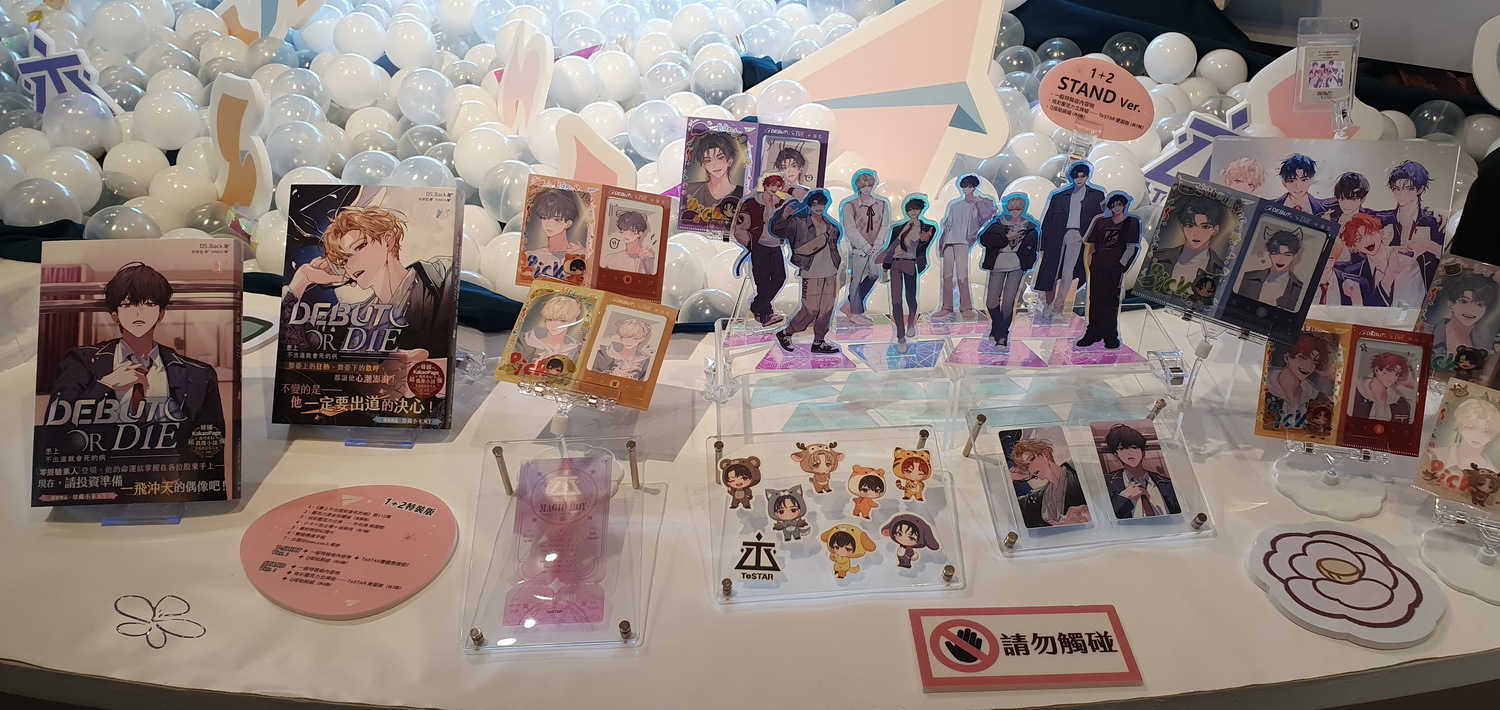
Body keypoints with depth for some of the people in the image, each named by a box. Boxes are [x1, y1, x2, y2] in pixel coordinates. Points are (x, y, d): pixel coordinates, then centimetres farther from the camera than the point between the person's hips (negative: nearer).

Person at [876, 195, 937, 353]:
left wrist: (924, 240, -24)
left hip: (913, 265, -2)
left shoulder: (928, 228, 8)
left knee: (911, 298, 4)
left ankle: (911, 323, 37)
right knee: (896, 301, -6)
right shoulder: (898, 229, 16)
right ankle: (901, 338, -4)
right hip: (895, 264, 2)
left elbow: (921, 249, -3)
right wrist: (885, 269, 14)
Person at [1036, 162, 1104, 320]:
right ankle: (1048, 307, 6)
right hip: (1057, 237, 1)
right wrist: (1044, 245, 2)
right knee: (1052, 272, -2)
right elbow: (1047, 220, 8)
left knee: (1068, 272, -6)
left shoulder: (1096, 195, 11)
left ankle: (1057, 308, -3)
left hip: (1077, 237, -1)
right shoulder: (1060, 196, 11)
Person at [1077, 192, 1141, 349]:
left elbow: (1131, 248, -2)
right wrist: (1091, 263, 4)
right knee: (1096, 299, 3)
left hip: (1117, 267, -3)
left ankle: (1110, 336, 2)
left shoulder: (1132, 222, 5)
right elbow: (1091, 244, 15)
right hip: (1098, 267, 3)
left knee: (1112, 302, -3)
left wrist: (1121, 266, -11)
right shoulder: (1101, 222, 15)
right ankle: (1093, 334, 9)